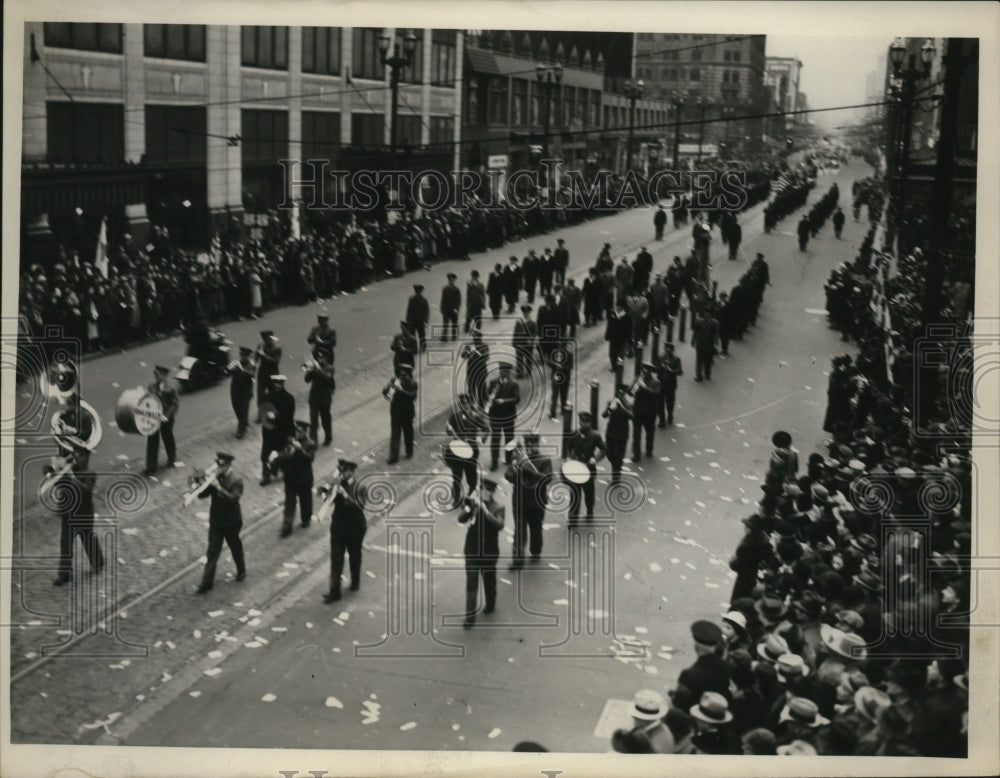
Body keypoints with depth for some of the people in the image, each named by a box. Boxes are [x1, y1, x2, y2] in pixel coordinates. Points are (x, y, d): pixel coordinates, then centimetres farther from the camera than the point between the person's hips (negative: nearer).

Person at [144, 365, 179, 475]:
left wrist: (166, 415, -23)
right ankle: (151, 466, 11)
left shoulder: (170, 389, -15)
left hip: (166, 419, -3)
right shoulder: (152, 387, 0)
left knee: (167, 438, 17)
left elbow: (175, 404, -15)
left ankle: (171, 459, 44)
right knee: (152, 441, 3)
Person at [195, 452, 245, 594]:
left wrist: (219, 487, -34)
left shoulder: (236, 481, -15)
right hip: (216, 521, 3)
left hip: (232, 522, -3)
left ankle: (241, 570, 41)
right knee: (212, 552, 1)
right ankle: (207, 582, 2)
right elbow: (202, 495, -3)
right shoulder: (214, 478, -1)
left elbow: (233, 498, -29)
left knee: (235, 548, 17)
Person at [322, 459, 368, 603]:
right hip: (338, 527, 2)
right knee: (336, 559, -2)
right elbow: (321, 493, -10)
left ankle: (355, 582, 41)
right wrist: (326, 488, -31)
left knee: (354, 556, 17)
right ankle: (334, 591, 0)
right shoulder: (336, 485, -2)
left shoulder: (359, 489, -13)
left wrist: (345, 494, -37)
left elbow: (360, 506, -27)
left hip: (355, 528, -2)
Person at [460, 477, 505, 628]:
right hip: (472, 550, 1)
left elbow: (499, 525, -25)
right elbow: (461, 519, -11)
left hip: (489, 552, -1)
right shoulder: (474, 504, -1)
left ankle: (491, 605, 41)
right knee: (471, 583, 0)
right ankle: (470, 615, 5)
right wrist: (470, 508, -29)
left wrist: (485, 510, -35)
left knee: (489, 580, 18)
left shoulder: (498, 508, -7)